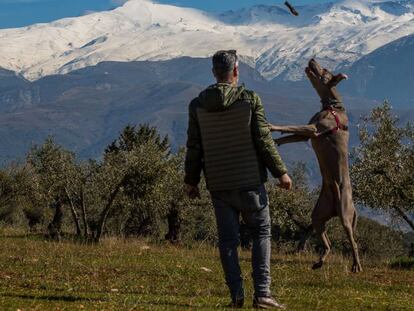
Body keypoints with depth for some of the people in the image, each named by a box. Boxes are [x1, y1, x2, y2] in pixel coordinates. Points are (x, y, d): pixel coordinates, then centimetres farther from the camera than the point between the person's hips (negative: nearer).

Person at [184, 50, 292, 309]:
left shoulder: (198, 105, 0)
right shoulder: (250, 99, -8)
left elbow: (194, 147, 4)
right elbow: (264, 141, -8)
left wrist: (191, 180, 15)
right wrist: (280, 172, 0)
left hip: (218, 185, 2)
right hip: (250, 181, -2)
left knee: (228, 239, 8)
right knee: (261, 233, 7)